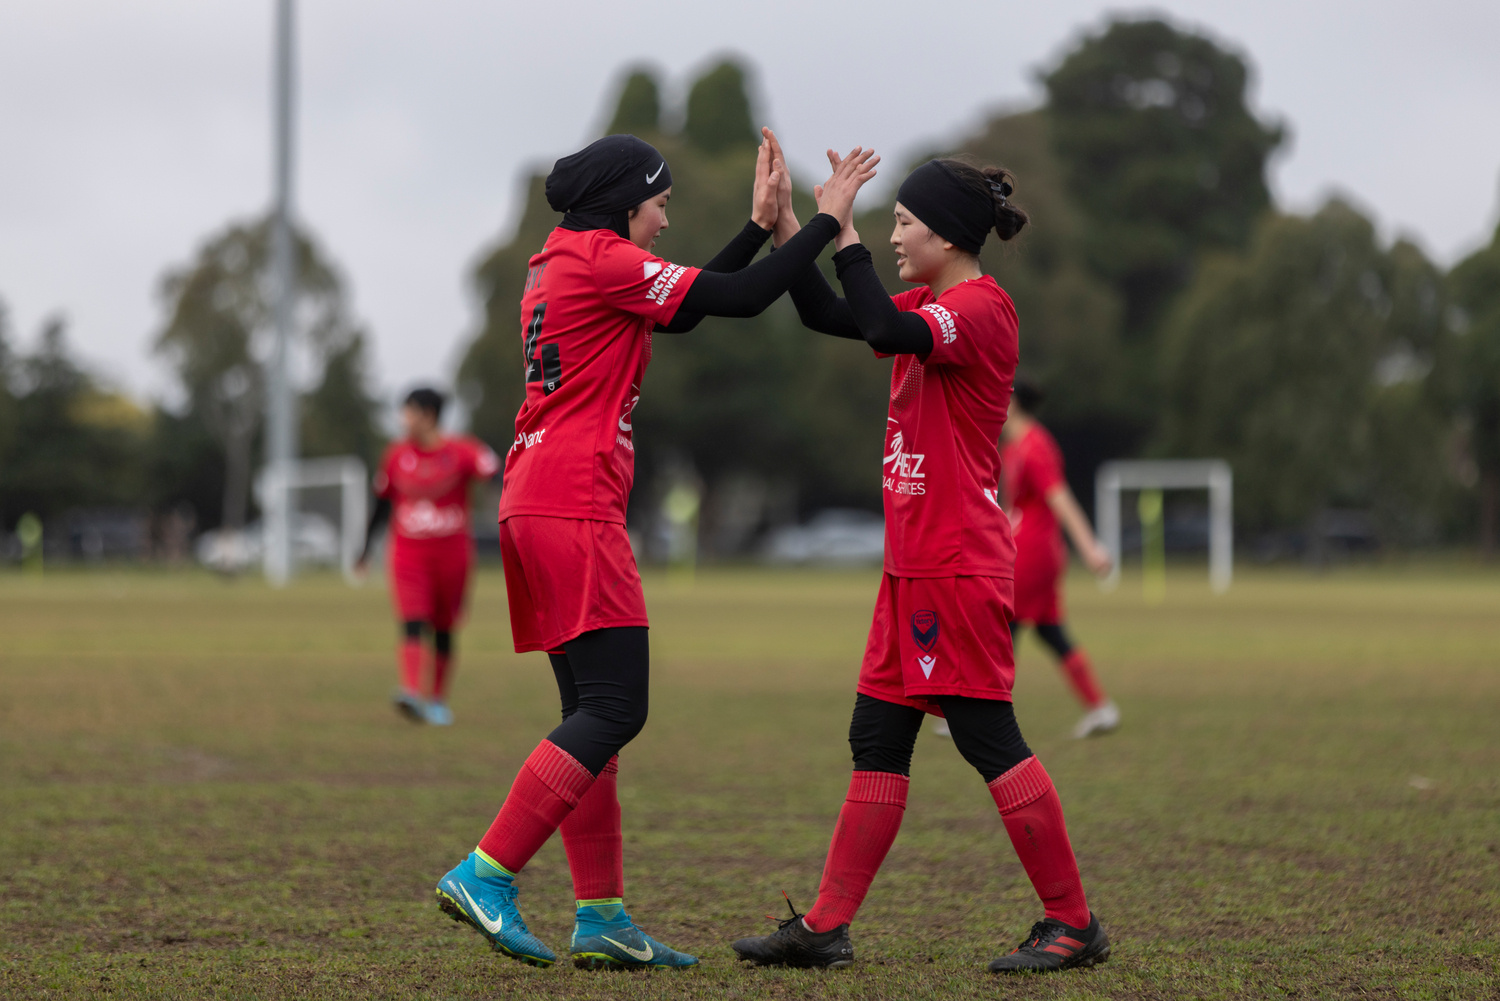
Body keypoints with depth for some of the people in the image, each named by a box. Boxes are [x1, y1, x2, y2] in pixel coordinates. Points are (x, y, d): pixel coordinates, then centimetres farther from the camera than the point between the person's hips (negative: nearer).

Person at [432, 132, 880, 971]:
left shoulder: (561, 266, 21)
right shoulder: (604, 263, -8)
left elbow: (687, 310, 26)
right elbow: (741, 299, -9)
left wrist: (760, 225, 24)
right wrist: (829, 221, 0)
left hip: (537, 508, 10)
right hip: (574, 509, -10)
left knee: (596, 711, 10)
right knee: (615, 708, -11)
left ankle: (602, 918, 10)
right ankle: (486, 877, -16)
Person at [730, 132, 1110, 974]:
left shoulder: (982, 307, -13)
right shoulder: (932, 305, 16)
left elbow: (886, 329, -29)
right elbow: (830, 315, 18)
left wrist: (844, 232, -22)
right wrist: (784, 222, 10)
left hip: (959, 565, -10)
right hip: (916, 562, 10)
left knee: (989, 739, -7)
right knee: (877, 741, 9)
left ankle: (1074, 925, 0)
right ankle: (827, 928, 12)